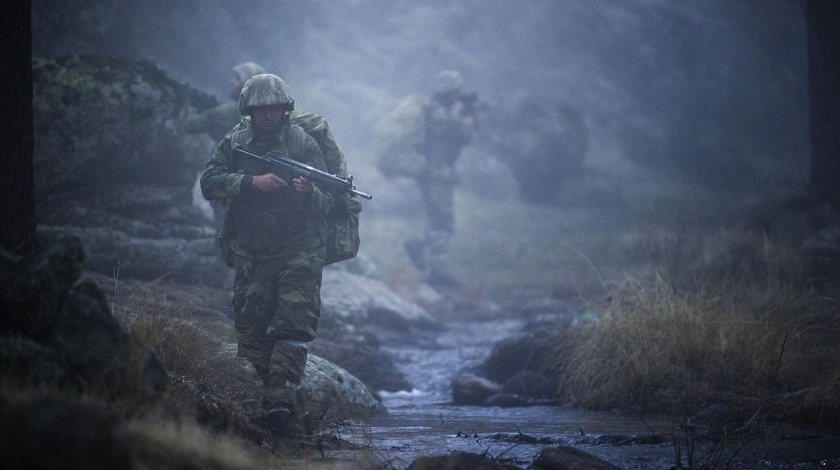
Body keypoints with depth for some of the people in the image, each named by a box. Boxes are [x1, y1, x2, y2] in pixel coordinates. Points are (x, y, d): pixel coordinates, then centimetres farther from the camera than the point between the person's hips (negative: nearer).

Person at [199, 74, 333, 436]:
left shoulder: (304, 145, 3)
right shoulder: (233, 145, 9)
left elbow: (327, 201, -1)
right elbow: (209, 183, -6)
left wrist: (309, 193, -24)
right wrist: (252, 182, -19)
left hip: (299, 253, -3)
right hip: (251, 257, 3)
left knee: (293, 325, -16)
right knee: (252, 334, 0)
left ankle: (280, 400, -25)